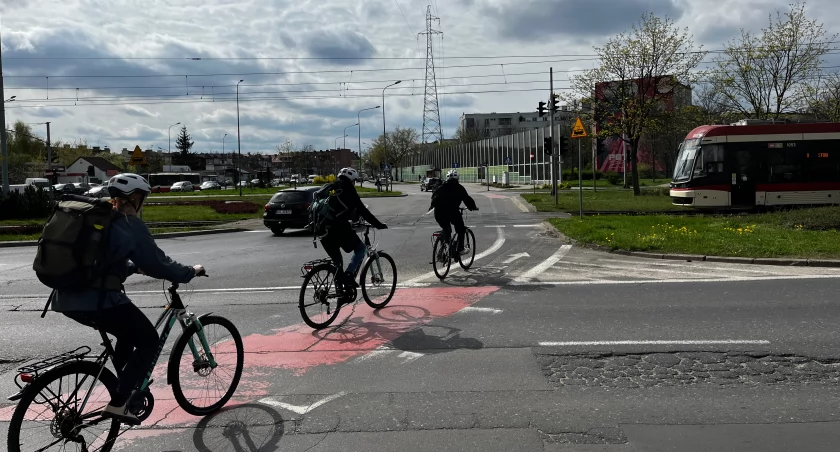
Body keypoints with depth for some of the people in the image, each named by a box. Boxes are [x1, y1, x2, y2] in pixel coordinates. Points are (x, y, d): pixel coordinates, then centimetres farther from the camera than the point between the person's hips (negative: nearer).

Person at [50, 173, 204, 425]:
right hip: (97, 299, -8)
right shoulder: (130, 224, -4)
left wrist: (134, 267, 43)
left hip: (68, 297, 8)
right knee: (149, 340, 8)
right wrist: (190, 272, 12)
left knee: (129, 334, 28)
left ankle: (123, 392, 33)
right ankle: (118, 404, 1)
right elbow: (158, 265, -2)